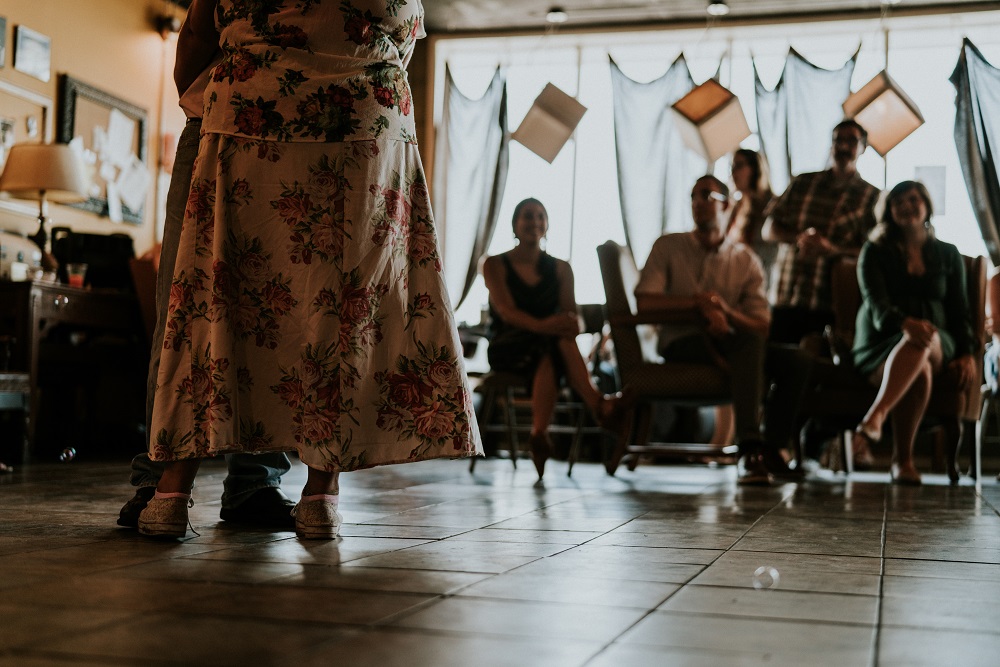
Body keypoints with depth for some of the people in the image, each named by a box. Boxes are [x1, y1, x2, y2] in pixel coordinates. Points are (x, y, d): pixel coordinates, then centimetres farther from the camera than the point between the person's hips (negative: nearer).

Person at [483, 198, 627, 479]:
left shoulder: (560, 269, 15)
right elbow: (505, 310, -14)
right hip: (508, 348, -2)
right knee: (557, 342, -37)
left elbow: (570, 312, 0)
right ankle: (598, 404, -55)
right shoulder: (495, 265, 5)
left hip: (548, 346, 2)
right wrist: (540, 325, -35)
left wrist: (571, 323, -28)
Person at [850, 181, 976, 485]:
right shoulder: (875, 252, 9)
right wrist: (905, 323, -31)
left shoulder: (948, 254, 19)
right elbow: (875, 303, -8)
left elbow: (959, 310, 16)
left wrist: (966, 353, -4)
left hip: (938, 346, 1)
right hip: (882, 345, -1)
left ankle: (875, 416, -54)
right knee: (919, 370, -40)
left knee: (923, 342, -40)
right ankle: (902, 460, -41)